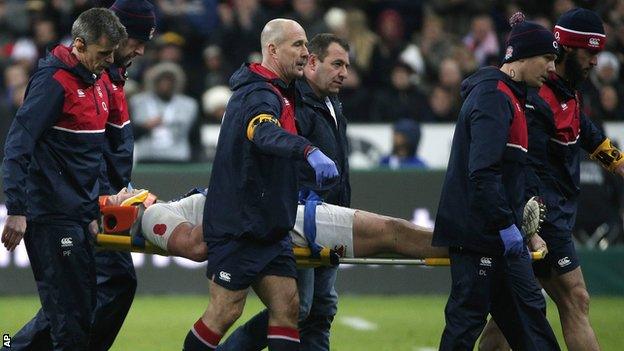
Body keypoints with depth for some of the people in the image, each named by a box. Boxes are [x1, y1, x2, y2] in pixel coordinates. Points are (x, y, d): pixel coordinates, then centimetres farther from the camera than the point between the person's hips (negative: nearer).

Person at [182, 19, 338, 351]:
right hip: (238, 224, -10)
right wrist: (309, 151, -57)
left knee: (286, 307, 1)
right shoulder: (260, 96, -18)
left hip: (269, 227, 10)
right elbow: (266, 134, -41)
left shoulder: (276, 94, 15)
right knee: (225, 312, -5)